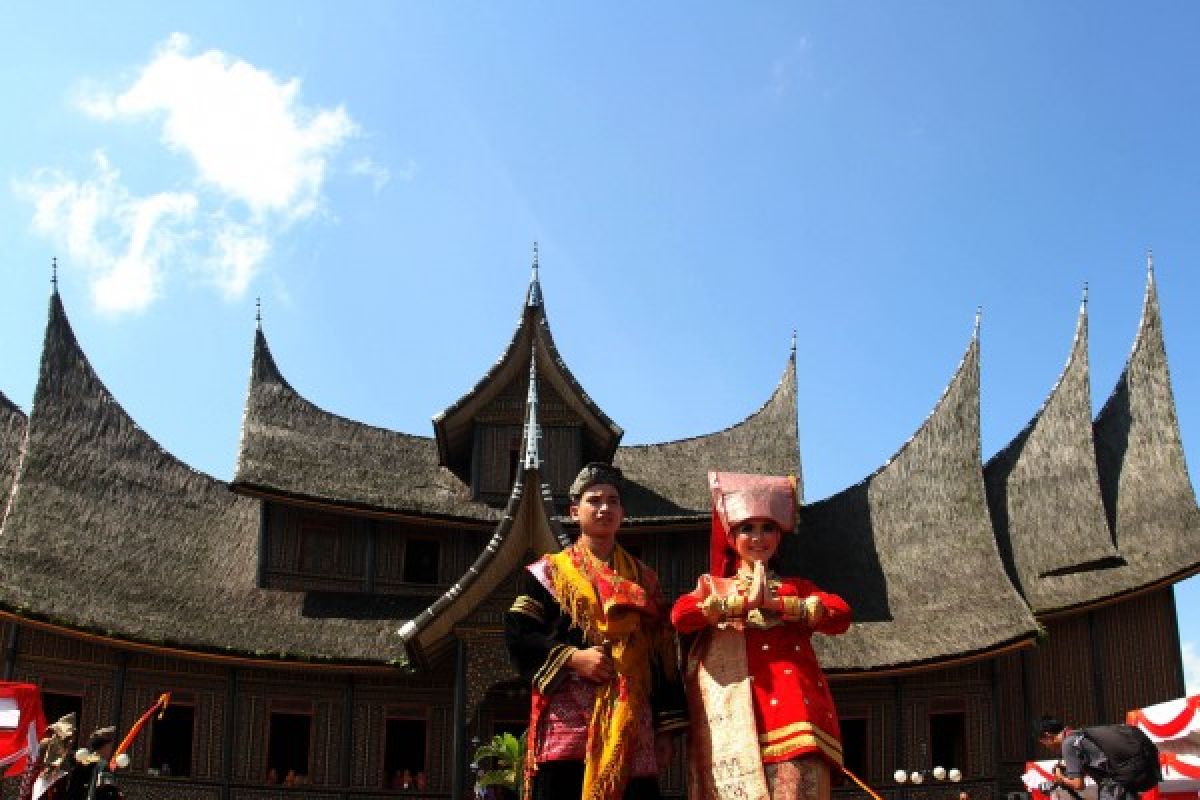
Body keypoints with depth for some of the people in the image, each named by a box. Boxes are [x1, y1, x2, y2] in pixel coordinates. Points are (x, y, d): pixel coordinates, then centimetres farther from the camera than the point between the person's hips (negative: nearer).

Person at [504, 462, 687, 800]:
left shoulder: (644, 580, 19)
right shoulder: (549, 572, 10)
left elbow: (663, 656, 15)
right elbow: (517, 634, 0)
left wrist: (665, 729, 7)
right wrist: (572, 658, -14)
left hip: (631, 725, 3)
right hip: (568, 722, -2)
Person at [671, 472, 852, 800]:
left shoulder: (796, 587, 21)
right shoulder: (714, 586, 18)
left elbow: (841, 616, 2)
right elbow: (680, 615, -4)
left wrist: (775, 603, -5)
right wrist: (746, 601, -7)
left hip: (791, 702, 1)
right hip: (737, 709, -1)